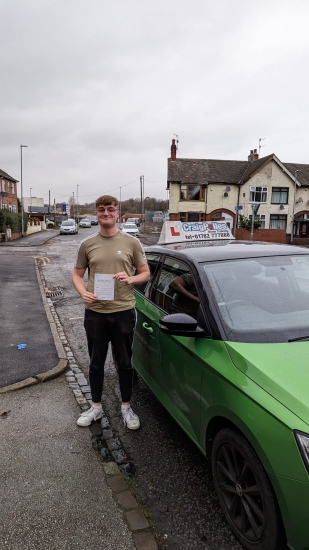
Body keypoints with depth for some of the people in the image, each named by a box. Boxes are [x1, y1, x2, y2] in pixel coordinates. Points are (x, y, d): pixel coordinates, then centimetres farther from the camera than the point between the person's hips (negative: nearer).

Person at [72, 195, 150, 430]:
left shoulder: (131, 243, -1)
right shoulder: (87, 244, 3)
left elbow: (146, 274, 4)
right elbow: (77, 275, 10)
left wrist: (130, 279, -17)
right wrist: (83, 293, -10)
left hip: (124, 312, -1)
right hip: (95, 313, 2)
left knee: (125, 362, 11)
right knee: (96, 362, 15)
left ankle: (126, 407, 30)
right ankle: (96, 406, 33)